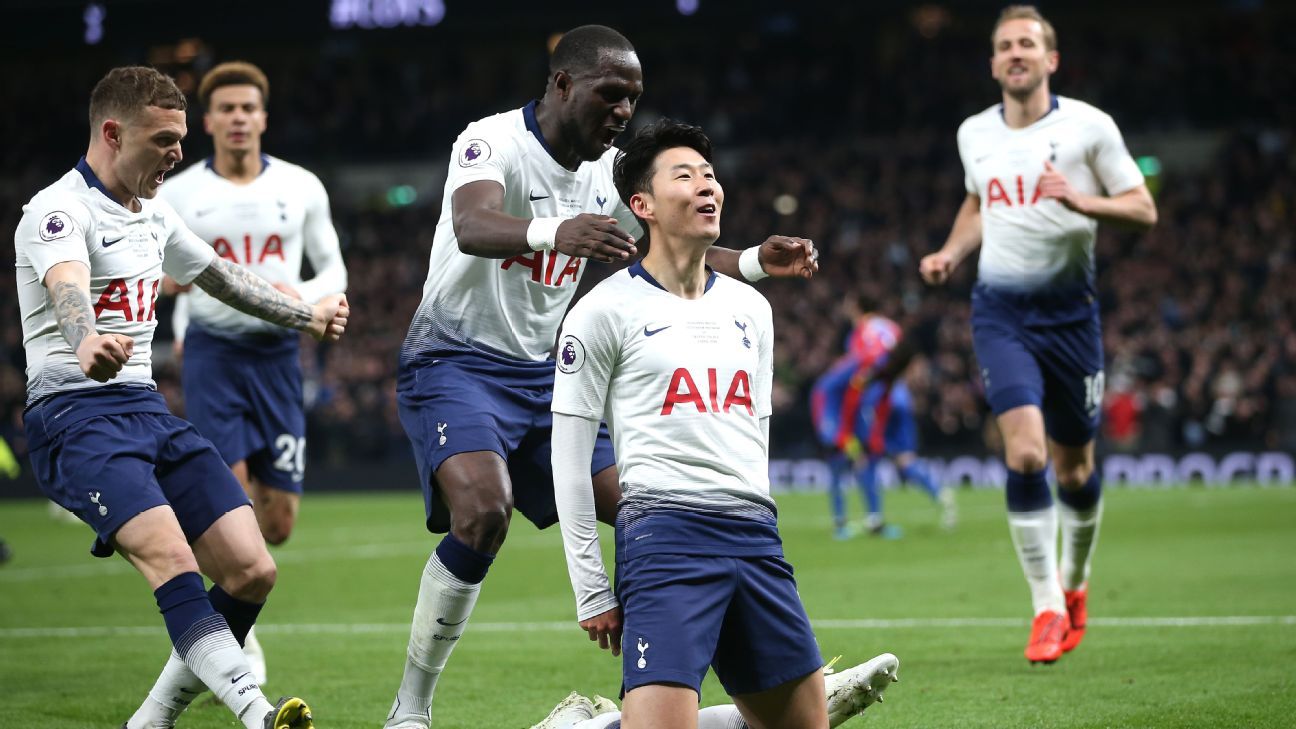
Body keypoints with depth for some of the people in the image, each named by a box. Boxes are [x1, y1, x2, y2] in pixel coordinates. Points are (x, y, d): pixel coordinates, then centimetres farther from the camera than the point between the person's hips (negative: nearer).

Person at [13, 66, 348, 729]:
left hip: (147, 409, 9)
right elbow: (67, 288, -33)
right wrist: (87, 343, -55)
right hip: (76, 417, -9)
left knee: (251, 571, -3)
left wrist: (305, 315, 41)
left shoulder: (153, 216, 17)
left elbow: (219, 275, 34)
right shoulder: (61, 211, -11)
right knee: (173, 562, -29)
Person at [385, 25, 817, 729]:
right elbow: (472, 227, -39)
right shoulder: (492, 142, -18)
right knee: (483, 510, -30)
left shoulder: (606, 172, 6)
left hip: (543, 374, 8)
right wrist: (554, 231, -59)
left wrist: (755, 262, -1)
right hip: (455, 361, -8)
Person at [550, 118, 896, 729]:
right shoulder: (606, 311, 0)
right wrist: (591, 591, -5)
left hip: (755, 539, 6)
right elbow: (570, 456, -2)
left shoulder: (751, 308, 18)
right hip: (664, 535, -6)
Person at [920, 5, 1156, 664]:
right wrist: (950, 254, 10)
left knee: (1074, 467, 7)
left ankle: (1074, 583, 34)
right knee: (1024, 452, -17)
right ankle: (1047, 605, -9)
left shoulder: (1089, 126, -4)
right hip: (999, 309, 1)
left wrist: (1081, 200, -20)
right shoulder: (974, 135, 7)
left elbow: (1143, 209, -3)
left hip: (1068, 308, -1)